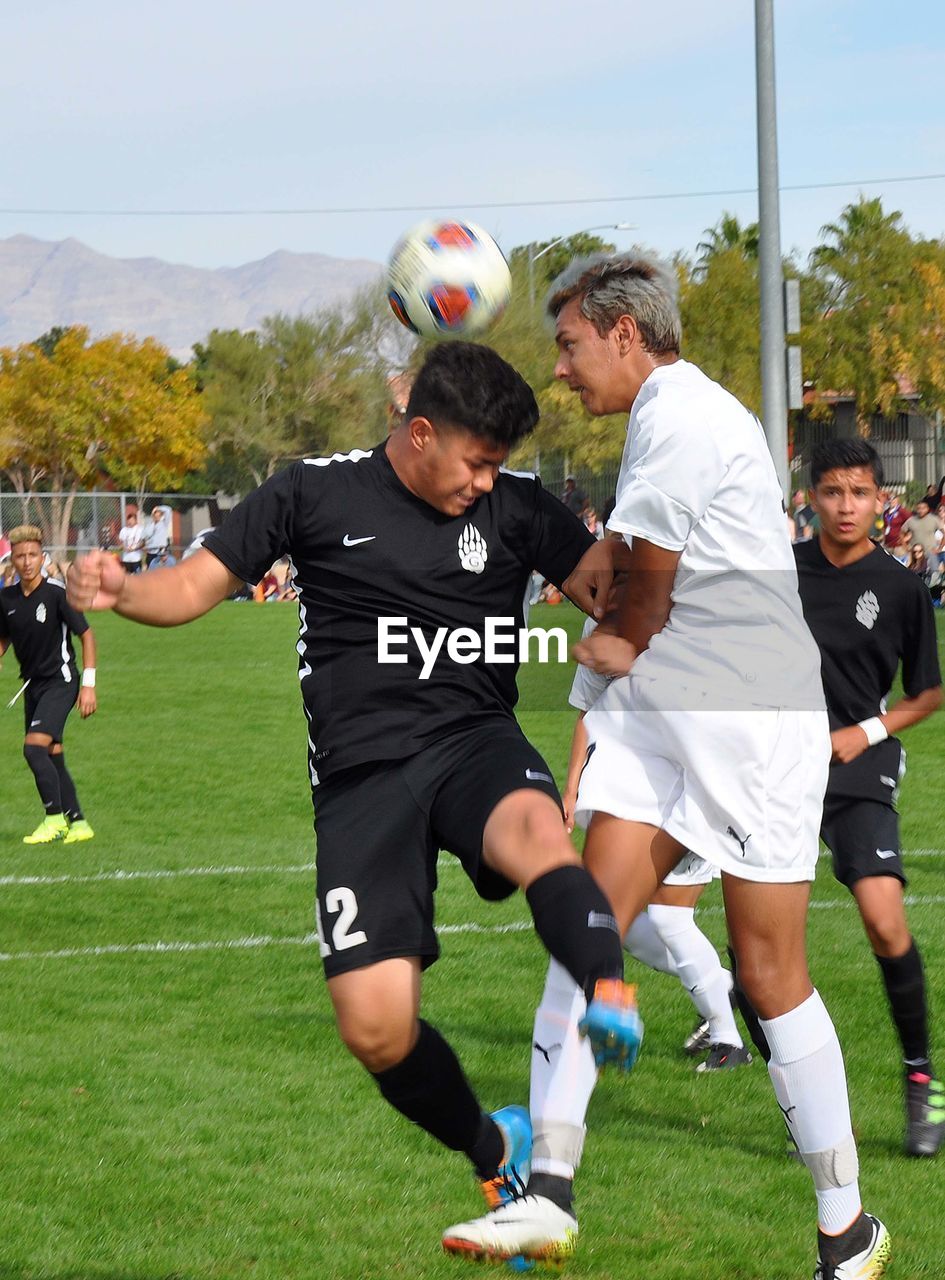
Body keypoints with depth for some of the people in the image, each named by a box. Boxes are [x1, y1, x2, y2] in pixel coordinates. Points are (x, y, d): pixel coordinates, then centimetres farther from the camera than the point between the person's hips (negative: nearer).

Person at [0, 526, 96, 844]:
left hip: (61, 681, -6)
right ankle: (78, 823, 16)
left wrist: (88, 685, -12)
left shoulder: (57, 592, -14)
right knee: (52, 755, 8)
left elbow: (86, 635, -8)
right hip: (32, 684, 6)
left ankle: (55, 818, -9)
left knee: (34, 746, -19)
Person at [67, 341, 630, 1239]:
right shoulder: (318, 492, 4)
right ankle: (493, 1154, 15)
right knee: (374, 1029, -11)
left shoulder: (514, 505, 7)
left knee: (538, 834, -39)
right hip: (362, 775, 0)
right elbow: (197, 584, 5)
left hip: (475, 740, 0)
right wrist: (121, 590, -17)